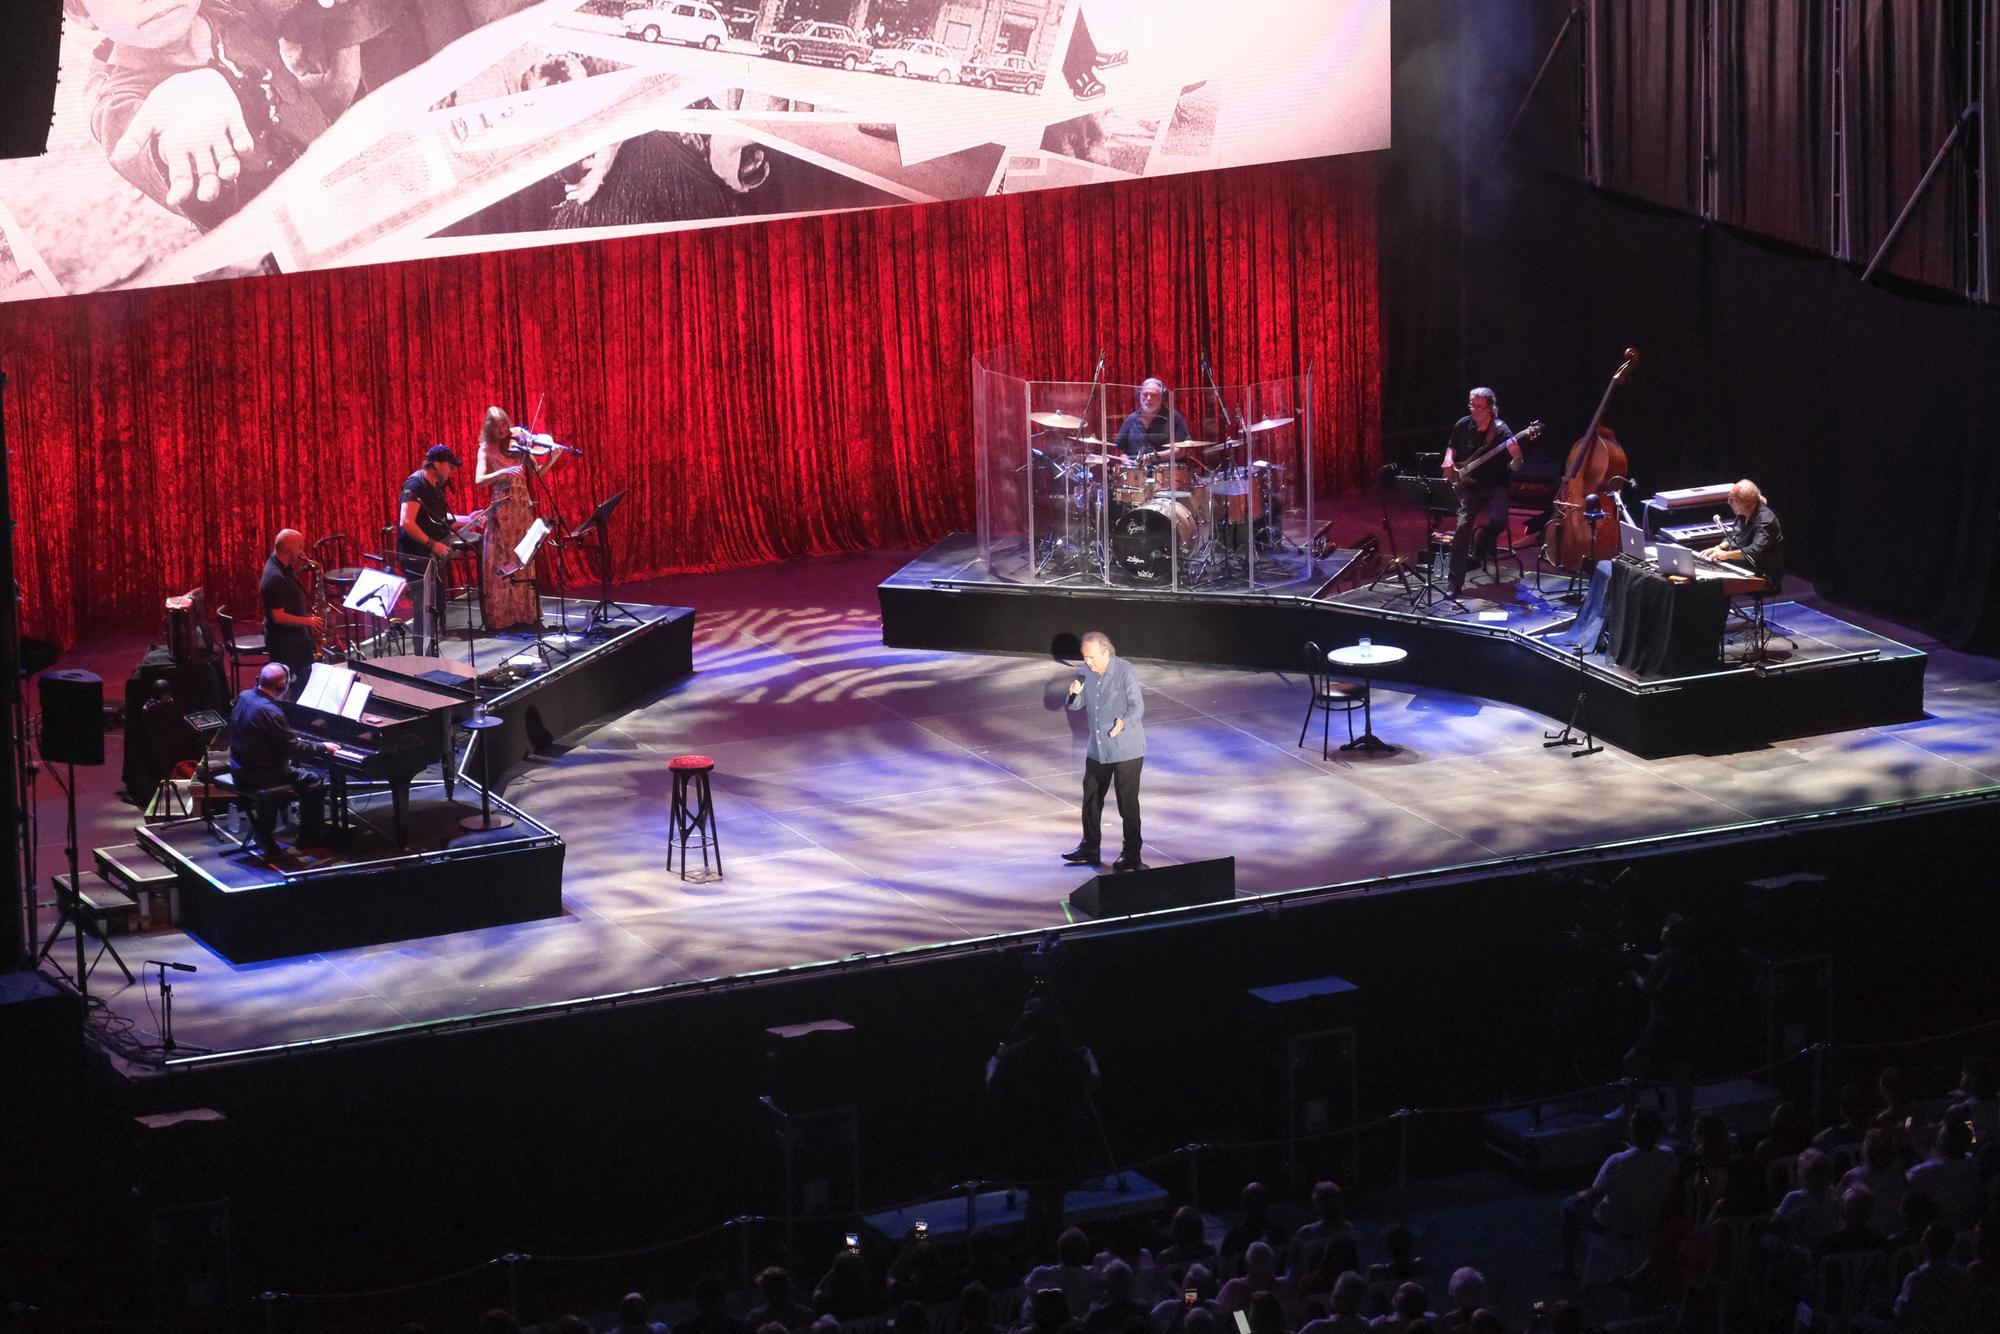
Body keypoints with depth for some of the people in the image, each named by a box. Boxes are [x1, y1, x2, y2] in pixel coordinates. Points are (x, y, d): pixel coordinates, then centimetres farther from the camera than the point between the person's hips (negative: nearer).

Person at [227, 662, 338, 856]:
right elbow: (294, 749, -20)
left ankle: (264, 833, 37)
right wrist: (322, 747, -6)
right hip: (259, 776, -8)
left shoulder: (244, 697, -2)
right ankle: (309, 838, 19)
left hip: (240, 768, 8)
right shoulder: (270, 712, -27)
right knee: (314, 782, 5)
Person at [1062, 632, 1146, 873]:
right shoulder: (1086, 671, 2)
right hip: (1097, 749, 7)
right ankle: (1089, 848, 30)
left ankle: (1131, 854, 8)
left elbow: (1137, 705, -20)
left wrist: (1125, 722, -40)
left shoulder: (1124, 671, -17)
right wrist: (1074, 694, -15)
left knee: (1128, 802, -2)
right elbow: (1076, 706, 8)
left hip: (1126, 750, -7)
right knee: (1091, 798, 15)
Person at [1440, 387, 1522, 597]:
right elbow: (1451, 446, 23)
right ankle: (1455, 584, -16)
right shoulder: (1463, 425, 1)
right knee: (1463, 525, -20)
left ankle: (1479, 552, 6)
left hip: (1494, 487, -2)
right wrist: (1449, 459, 2)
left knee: (1498, 520, -29)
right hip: (1468, 485, 2)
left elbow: (1513, 468, -11)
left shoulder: (1501, 432, -10)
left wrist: (1516, 458, -33)